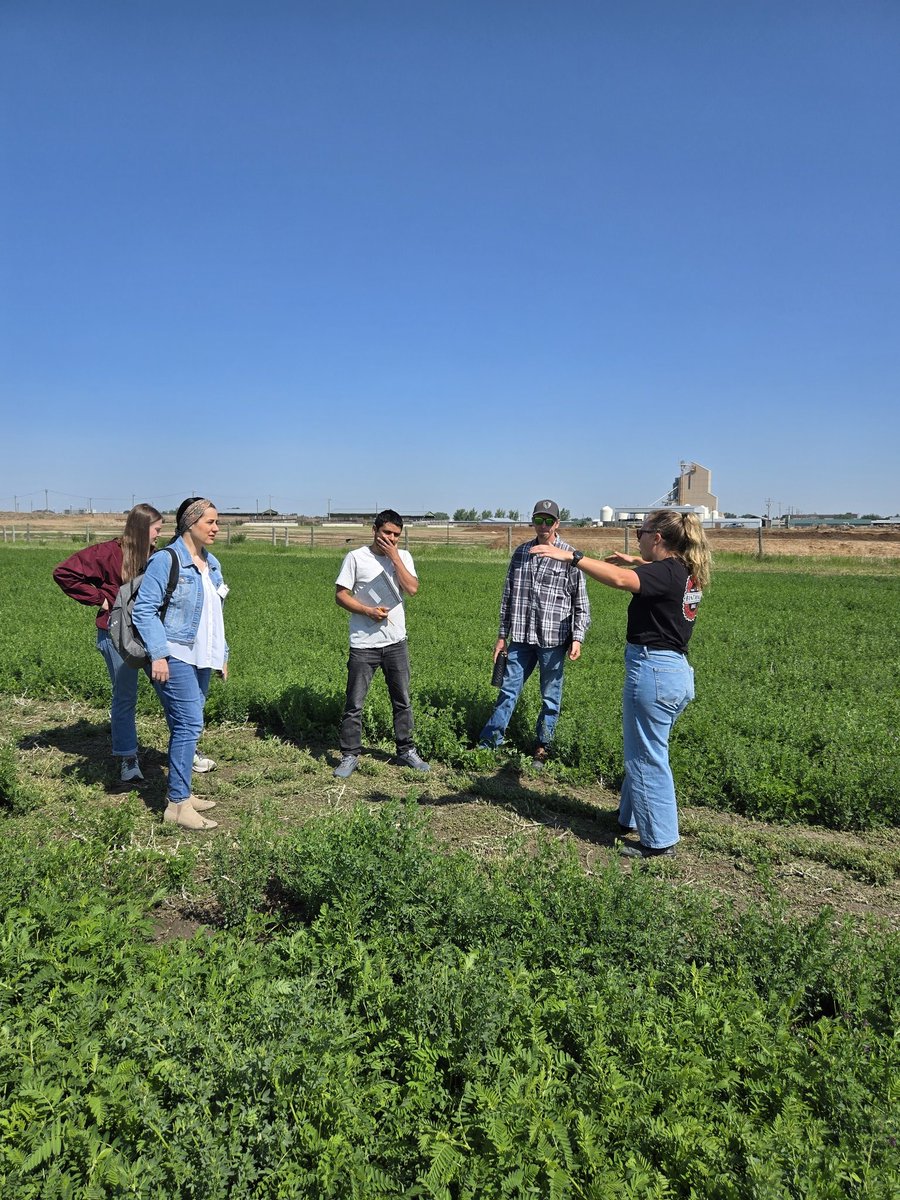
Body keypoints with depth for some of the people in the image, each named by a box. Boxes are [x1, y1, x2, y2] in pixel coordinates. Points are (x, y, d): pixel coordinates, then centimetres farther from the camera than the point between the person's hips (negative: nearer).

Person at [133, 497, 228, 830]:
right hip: (175, 657, -8)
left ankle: (180, 793, 23)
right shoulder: (166, 560, -11)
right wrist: (158, 654, -19)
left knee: (186, 725, 13)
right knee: (189, 725, -11)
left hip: (201, 658, 8)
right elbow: (144, 610, -14)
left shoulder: (211, 564, 14)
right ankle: (178, 804, -4)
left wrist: (222, 654, 19)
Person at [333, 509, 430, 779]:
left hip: (396, 642, 3)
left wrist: (394, 556, -12)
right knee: (354, 703, 1)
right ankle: (349, 756, 13)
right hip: (363, 643, -3)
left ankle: (406, 751, 25)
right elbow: (340, 595, -3)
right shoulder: (356, 557, -3)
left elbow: (412, 589, -10)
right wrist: (368, 611, -16)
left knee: (403, 700, 12)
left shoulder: (403, 557, 6)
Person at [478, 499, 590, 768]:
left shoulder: (569, 556, -3)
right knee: (508, 690, 6)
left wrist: (578, 637, -10)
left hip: (553, 638, -3)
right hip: (521, 637, 3)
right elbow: (509, 596, 12)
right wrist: (502, 635, 12)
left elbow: (581, 603, -1)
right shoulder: (521, 552, 8)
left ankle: (542, 747, 22)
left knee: (551, 697, 8)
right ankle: (489, 742, 16)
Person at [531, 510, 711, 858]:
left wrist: (571, 556, -37)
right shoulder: (687, 572, 10)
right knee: (640, 752, 23)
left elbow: (619, 579, -36)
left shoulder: (666, 572, -17)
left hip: (652, 669, -10)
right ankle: (632, 817, 38)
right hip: (677, 671, 10)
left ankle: (660, 841, 14)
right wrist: (635, 561, 36)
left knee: (647, 758, 3)